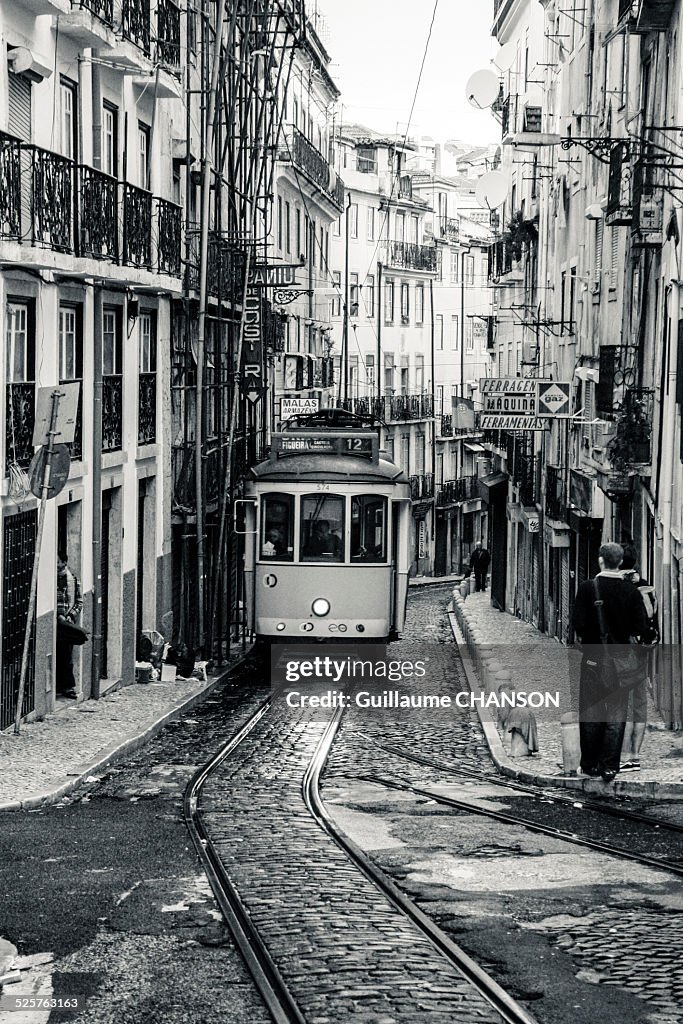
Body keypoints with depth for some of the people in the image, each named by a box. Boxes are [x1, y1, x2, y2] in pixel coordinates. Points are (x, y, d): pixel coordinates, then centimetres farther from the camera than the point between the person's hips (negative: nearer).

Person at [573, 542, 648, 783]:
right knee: (616, 715, 6)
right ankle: (610, 765, 4)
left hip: (593, 657, -1)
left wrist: (586, 638, 8)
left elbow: (579, 623, -12)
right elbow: (640, 627, -5)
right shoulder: (630, 591, -5)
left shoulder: (588, 588, -10)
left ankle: (591, 764, 14)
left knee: (590, 713, 10)